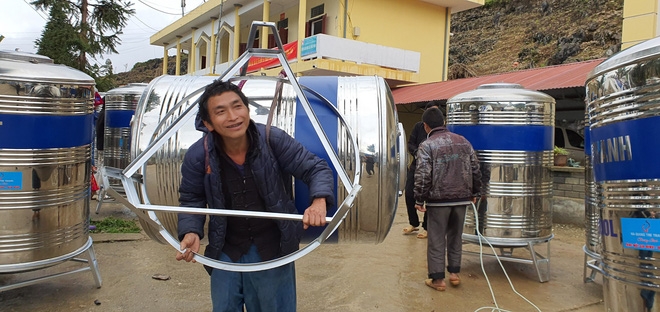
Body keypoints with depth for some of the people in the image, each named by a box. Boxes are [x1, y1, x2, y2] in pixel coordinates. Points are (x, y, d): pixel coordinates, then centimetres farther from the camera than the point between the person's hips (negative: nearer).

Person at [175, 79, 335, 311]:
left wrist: (319, 201, -35)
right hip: (226, 252, 2)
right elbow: (191, 199, 2)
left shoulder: (273, 140, -20)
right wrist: (191, 232, -17)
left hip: (272, 250, -1)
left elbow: (316, 169, -14)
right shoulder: (198, 156, -14)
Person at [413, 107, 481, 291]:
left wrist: (419, 200, -8)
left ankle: (438, 278, 9)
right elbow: (475, 170, 11)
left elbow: (422, 176, -15)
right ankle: (454, 273, 25)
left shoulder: (427, 146, -8)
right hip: (461, 198, 5)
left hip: (438, 200, -5)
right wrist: (474, 193, 19)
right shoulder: (463, 142, 8)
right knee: (455, 237, 18)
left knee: (436, 240, 4)